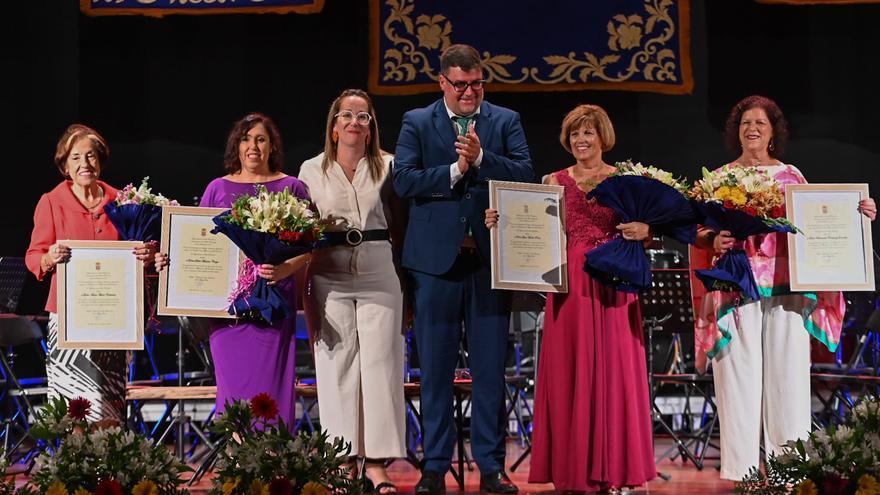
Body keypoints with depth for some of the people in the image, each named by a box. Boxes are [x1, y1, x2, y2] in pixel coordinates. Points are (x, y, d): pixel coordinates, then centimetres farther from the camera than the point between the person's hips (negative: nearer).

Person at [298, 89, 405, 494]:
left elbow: (399, 223, 11)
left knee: (379, 364, -3)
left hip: (378, 274, 0)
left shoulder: (388, 167, 9)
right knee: (337, 366, 0)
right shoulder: (312, 169, 9)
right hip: (330, 277, 0)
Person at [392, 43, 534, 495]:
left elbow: (525, 176, -5)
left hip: (490, 259, 1)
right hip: (435, 258, 0)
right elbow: (404, 181, -6)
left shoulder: (506, 122, 9)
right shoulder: (416, 123, 7)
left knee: (490, 370, 4)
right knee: (435, 370, 5)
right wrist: (456, 169, -13)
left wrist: (481, 158, -18)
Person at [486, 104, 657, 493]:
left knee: (613, 369, -2)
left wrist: (643, 231, -17)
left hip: (613, 284, -1)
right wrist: (502, 223, -8)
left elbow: (642, 229, 5)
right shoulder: (555, 182, 11)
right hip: (569, 285, 1)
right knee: (570, 371, 0)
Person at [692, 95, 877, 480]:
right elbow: (699, 232, 7)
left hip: (785, 286, 1)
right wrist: (715, 241, -13)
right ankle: (742, 467, 3)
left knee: (787, 371, -1)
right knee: (740, 373, -3)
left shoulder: (790, 175, 12)